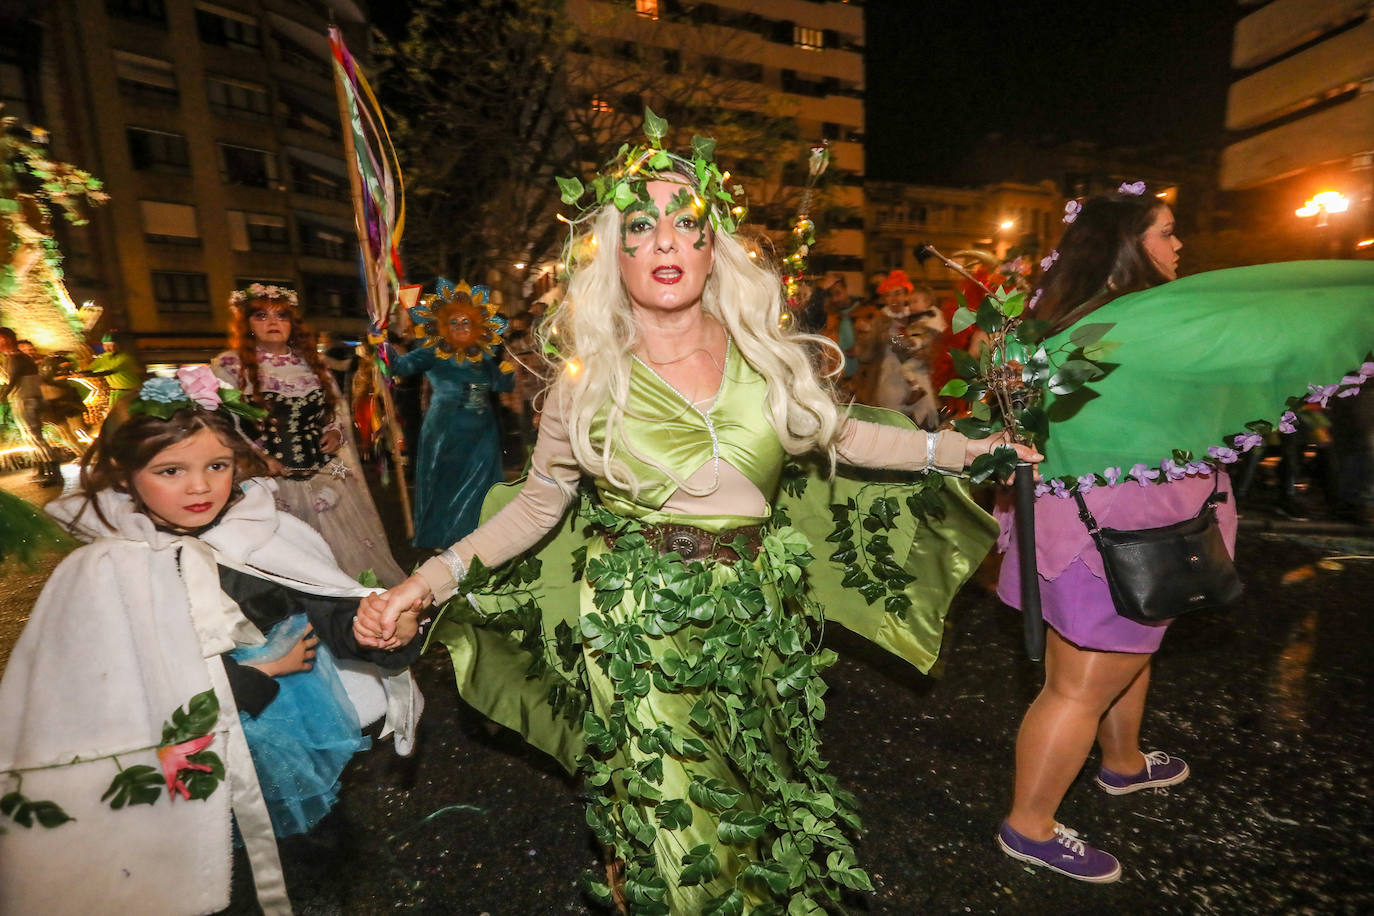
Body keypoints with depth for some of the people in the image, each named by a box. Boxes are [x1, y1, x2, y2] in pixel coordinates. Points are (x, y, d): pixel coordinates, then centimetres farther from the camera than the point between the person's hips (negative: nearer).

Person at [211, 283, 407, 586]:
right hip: (273, 480, -4)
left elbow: (339, 406, 21)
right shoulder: (229, 366, 0)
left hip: (327, 474, 4)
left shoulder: (310, 362, 13)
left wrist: (335, 431, 1)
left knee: (349, 552, 9)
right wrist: (258, 458, -16)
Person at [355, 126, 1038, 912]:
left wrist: (960, 448, 12)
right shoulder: (589, 380, -8)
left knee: (772, 817, 21)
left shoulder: (768, 356, -3)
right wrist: (430, 579, -9)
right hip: (642, 630, -2)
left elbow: (839, 437, 10)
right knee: (677, 833, 13)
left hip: (758, 619, 3)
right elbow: (538, 507, 0)